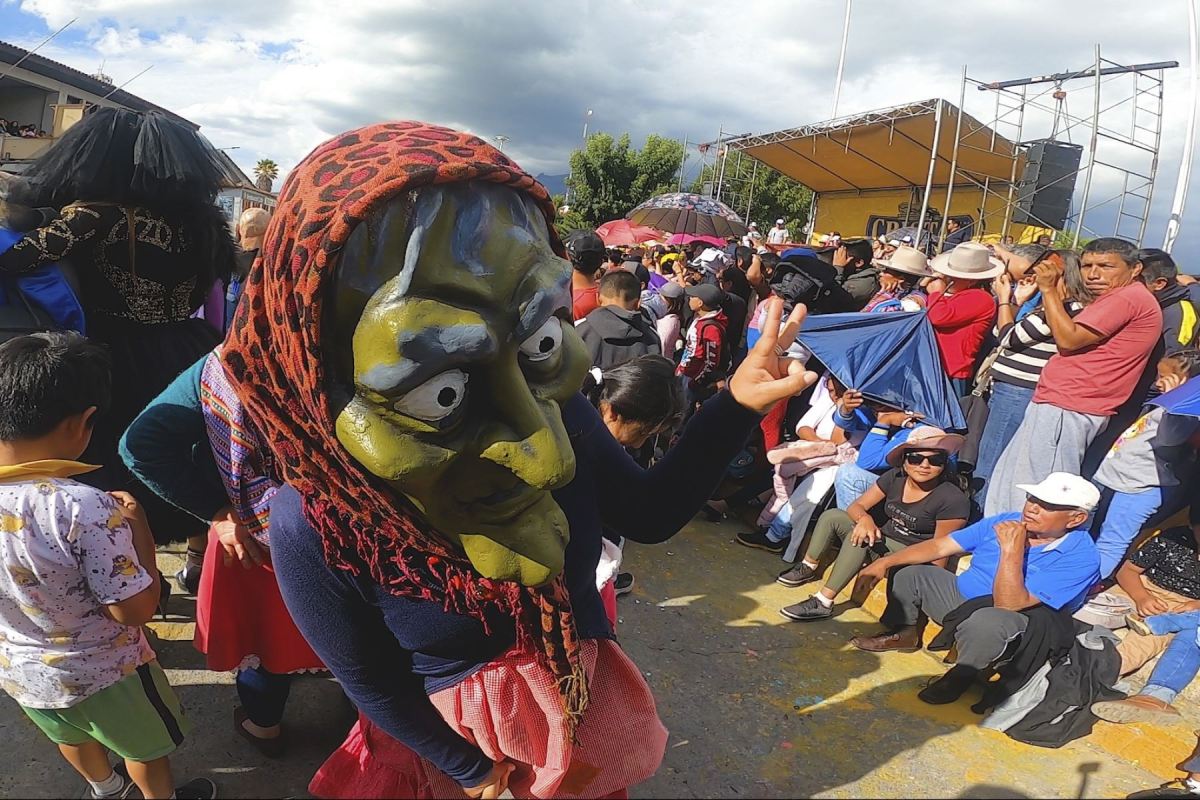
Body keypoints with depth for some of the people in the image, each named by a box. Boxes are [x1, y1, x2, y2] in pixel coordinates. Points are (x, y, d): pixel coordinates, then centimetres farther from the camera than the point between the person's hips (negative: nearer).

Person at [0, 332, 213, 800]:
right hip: (100, 675, -6)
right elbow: (136, 609, -28)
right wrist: (136, 525, -18)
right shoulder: (87, 510, -38)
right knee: (144, 744, 25)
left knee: (69, 737, 35)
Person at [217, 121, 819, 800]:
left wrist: (735, 407, -21)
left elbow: (648, 515, -9)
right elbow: (371, 682, -16)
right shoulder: (315, 527, -32)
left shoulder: (559, 410, -24)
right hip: (455, 741, -3)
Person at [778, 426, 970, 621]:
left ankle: (823, 602, -28)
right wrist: (864, 519, -27)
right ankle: (807, 568, 4)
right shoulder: (895, 477, -5)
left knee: (858, 537, -30)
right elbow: (856, 506, -4)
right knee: (832, 516, -9)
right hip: (880, 542, 6)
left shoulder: (953, 500, -20)